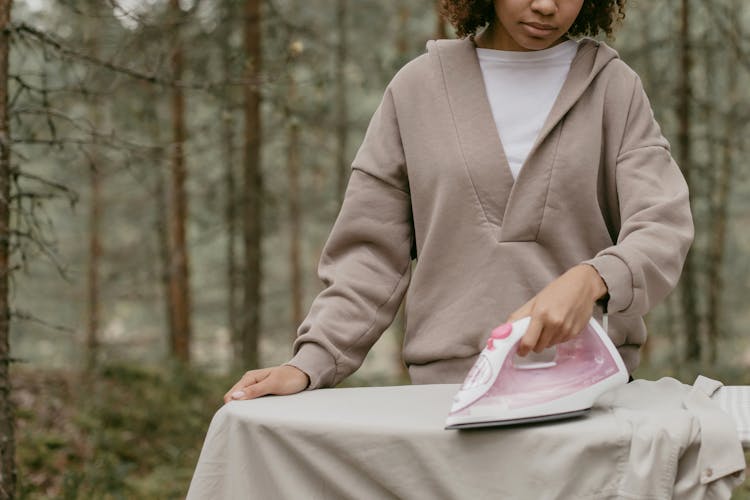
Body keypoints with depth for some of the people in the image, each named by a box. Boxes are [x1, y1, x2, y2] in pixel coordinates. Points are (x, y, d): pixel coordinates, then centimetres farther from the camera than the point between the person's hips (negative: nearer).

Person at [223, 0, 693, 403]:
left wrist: (590, 281, -27)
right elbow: (372, 252, 10)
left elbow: (663, 228, -5)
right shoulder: (419, 88, 9)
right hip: (447, 388, 0)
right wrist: (310, 364, -2)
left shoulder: (614, 87, 8)